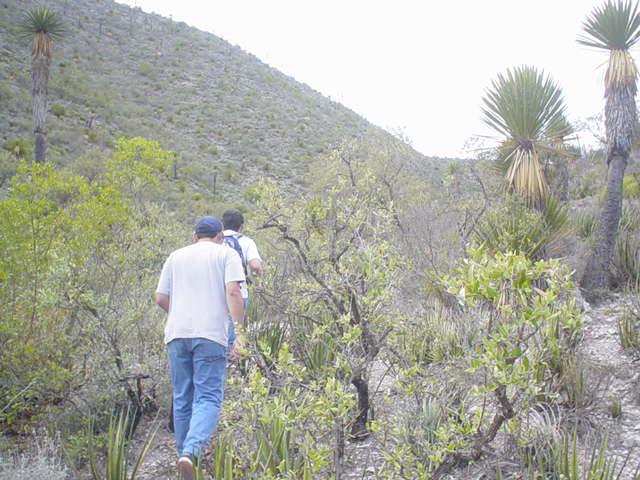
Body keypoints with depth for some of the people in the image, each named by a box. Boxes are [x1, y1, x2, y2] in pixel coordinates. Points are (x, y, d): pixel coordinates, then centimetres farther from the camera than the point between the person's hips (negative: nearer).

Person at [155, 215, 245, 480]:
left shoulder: (176, 256, 18)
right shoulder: (226, 254, 8)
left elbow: (161, 297, 13)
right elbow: (233, 292, -7)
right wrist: (239, 329, -9)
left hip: (176, 333, 4)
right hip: (210, 334, -4)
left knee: (182, 399, 13)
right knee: (208, 398, -6)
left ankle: (184, 454, 18)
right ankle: (190, 452, -27)